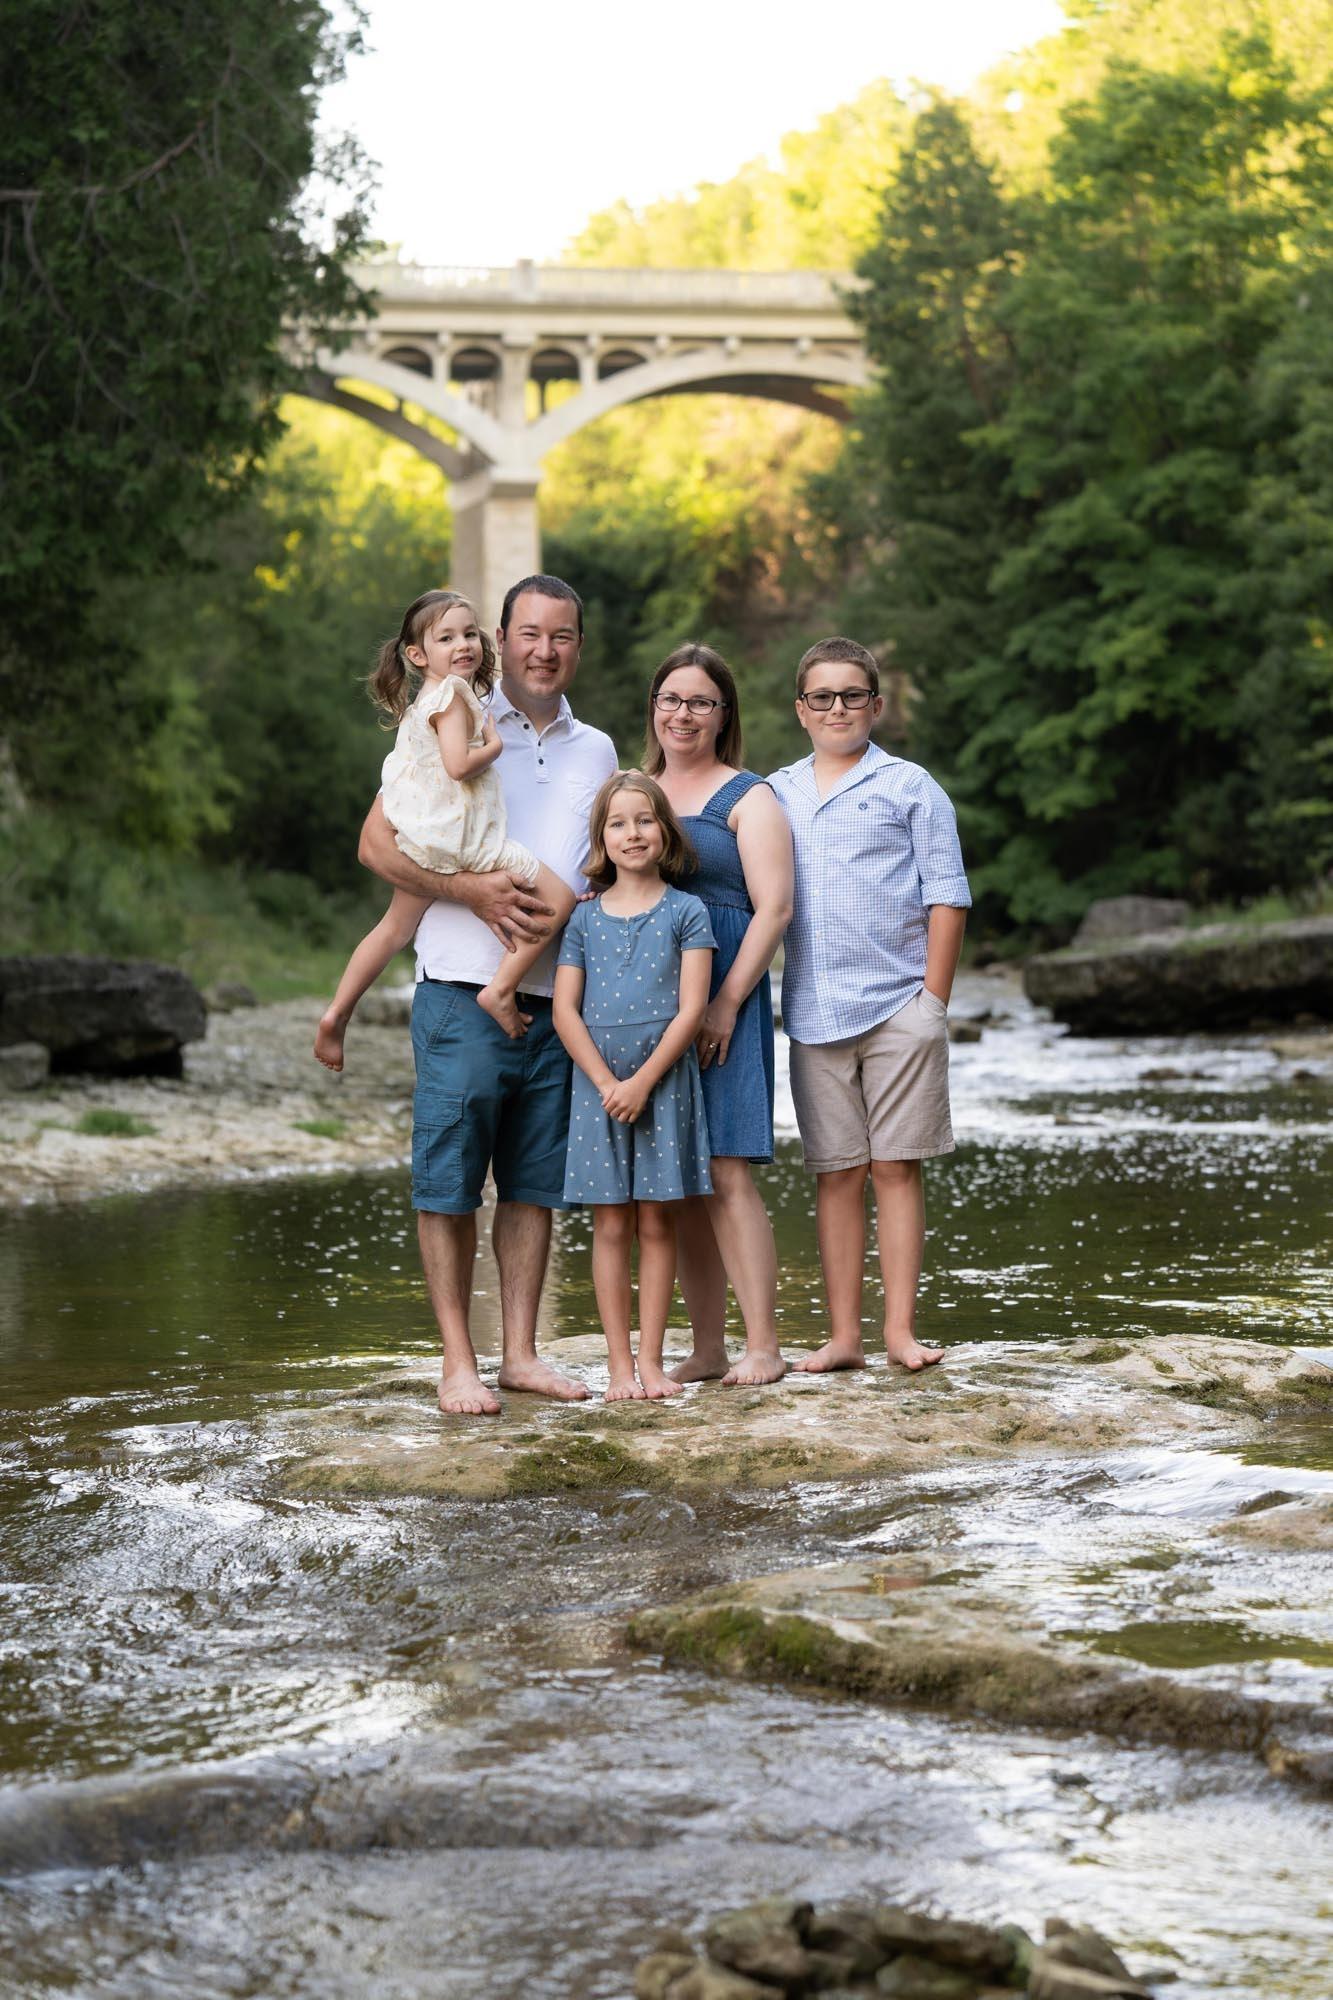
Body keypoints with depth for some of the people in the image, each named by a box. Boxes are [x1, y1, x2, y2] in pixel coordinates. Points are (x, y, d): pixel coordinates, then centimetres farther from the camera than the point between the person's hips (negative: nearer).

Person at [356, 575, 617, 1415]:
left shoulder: (596, 751, 15)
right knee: (449, 1184, -3)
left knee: (536, 1185, 7)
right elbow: (378, 843, -3)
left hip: (557, 999, 4)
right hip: (465, 991, -4)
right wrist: (473, 889, -16)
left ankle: (521, 1352, 14)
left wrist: (569, 912, -1)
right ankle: (459, 1362, 2)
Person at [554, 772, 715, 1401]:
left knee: (656, 1223, 1)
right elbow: (565, 1010, 2)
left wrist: (643, 1081, -13)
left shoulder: (685, 912, 2)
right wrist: (606, 1082, -10)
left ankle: (651, 1360, 5)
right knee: (611, 1226, 2)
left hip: (663, 1082, -1)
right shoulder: (585, 918, 7)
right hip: (598, 1084, 1)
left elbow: (691, 1008, -5)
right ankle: (619, 1363, 5)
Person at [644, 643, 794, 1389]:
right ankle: (707, 1348, 10)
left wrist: (727, 1002, -15)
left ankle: (763, 1347, -11)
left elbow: (774, 908, -6)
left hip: (723, 1001, -5)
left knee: (727, 1172, -12)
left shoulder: (747, 798, 2)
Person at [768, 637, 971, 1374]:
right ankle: (842, 1336, 9)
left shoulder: (908, 787, 4)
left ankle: (900, 1329, 2)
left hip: (898, 1007, -3)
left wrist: (934, 999, -6)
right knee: (836, 1174, 6)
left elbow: (945, 895, 1)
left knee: (895, 1168, -1)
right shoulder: (775, 795, 14)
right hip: (813, 1012, 3)